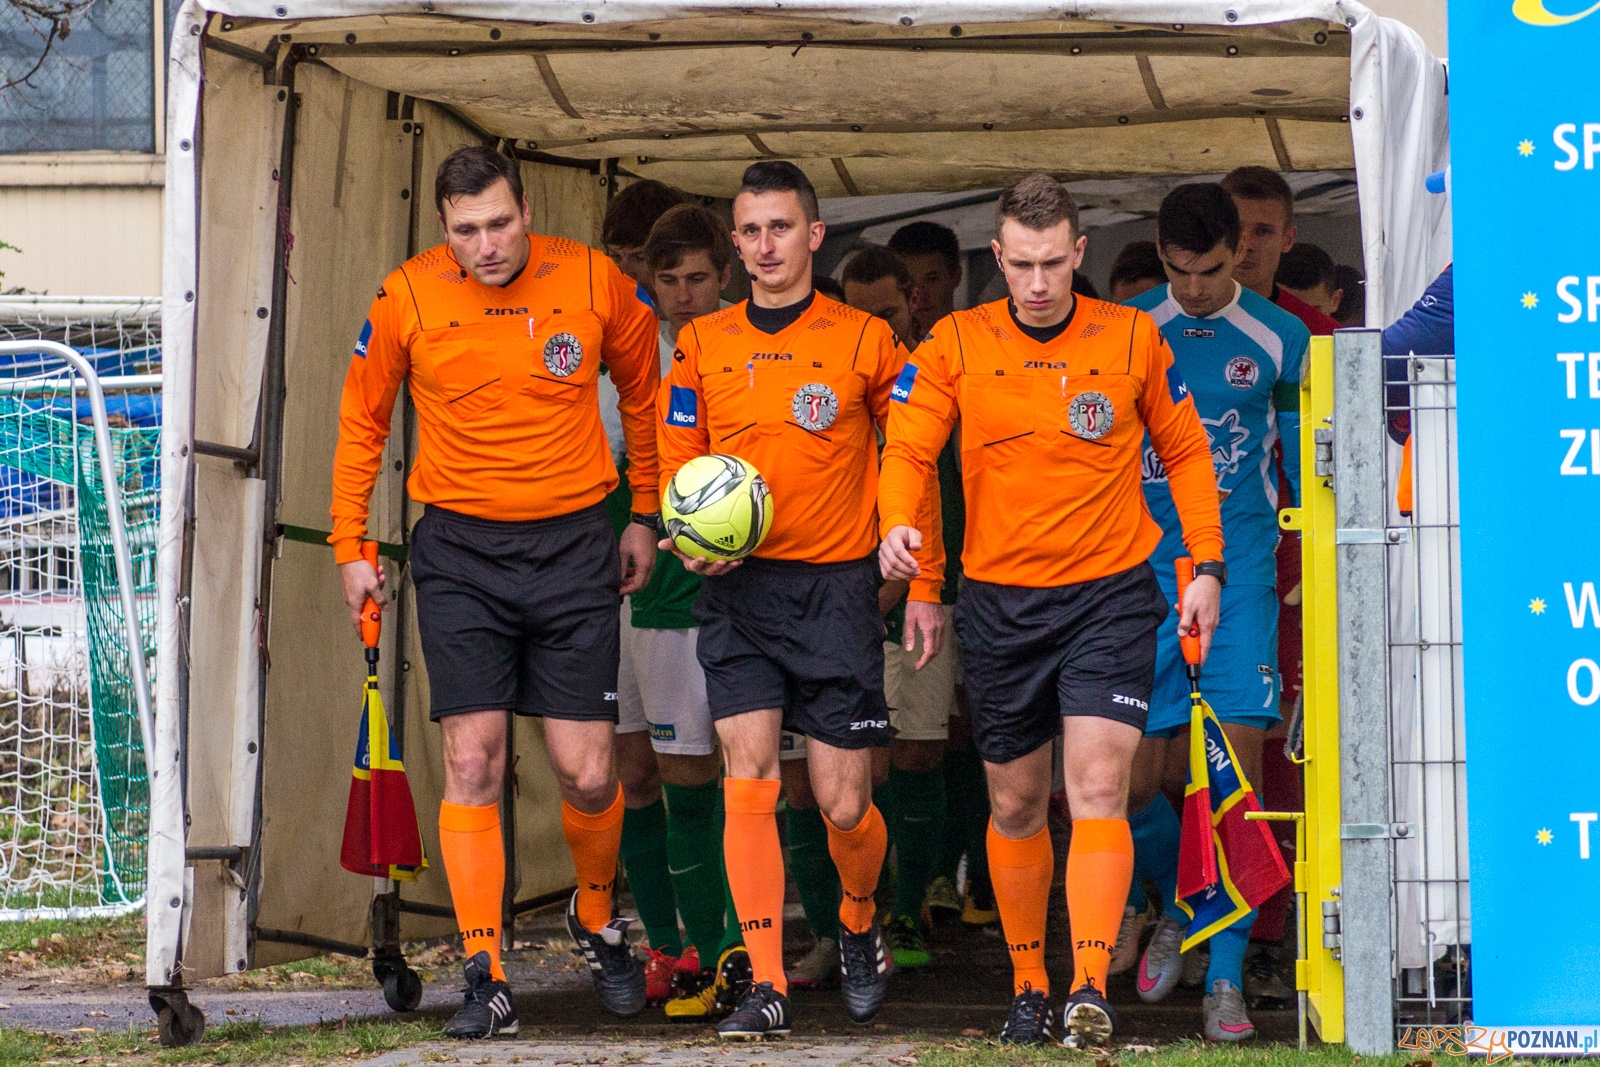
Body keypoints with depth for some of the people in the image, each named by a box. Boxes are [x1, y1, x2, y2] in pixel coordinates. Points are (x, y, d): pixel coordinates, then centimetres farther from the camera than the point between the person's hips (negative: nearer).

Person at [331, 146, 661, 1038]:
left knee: (588, 773, -1)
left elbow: (644, 391, 13)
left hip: (573, 549, 0)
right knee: (472, 762, -7)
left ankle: (599, 920, 29)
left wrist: (645, 517, 15)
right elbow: (362, 421, 9)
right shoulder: (408, 296, -4)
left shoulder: (593, 281, -4)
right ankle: (486, 980, -1)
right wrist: (350, 546, 7)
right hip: (460, 552, 0)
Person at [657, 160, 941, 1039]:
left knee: (843, 804, 0)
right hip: (737, 588, 2)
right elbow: (678, 463, 12)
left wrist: (926, 586, 4)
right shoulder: (702, 344, 7)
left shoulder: (864, 340, 1)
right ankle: (767, 989, -6)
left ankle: (859, 926, 31)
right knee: (748, 782, -9)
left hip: (836, 587, -1)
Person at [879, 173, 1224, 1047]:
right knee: (1015, 805, 11)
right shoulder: (956, 344, 0)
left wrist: (1206, 566, 5)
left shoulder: (1133, 338, 0)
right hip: (999, 603, 2)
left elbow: (1184, 451, 11)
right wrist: (898, 525, -24)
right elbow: (907, 448, -3)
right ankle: (1028, 988, 25)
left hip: (1110, 593, -2)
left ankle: (1090, 991, -19)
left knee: (1099, 789, -15)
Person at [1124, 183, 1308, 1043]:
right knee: (1133, 778, -1)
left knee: (1237, 767, -10)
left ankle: (1225, 979, -5)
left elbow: (1304, 468, 12)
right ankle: (1177, 910, 29)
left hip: (1241, 573, -1)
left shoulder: (1278, 339, 5)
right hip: (1142, 575, 1)